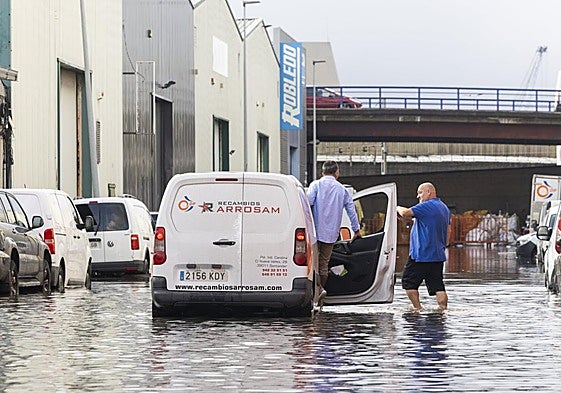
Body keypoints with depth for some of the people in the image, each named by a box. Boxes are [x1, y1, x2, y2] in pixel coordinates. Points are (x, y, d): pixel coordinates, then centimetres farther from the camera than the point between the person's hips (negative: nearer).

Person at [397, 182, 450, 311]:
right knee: (437, 286, 3)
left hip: (422, 254, -8)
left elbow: (405, 213, -19)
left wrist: (399, 208, 1)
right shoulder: (444, 208, 17)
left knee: (409, 282, 3)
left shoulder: (427, 206, -13)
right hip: (438, 254, 8)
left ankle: (418, 308, -1)